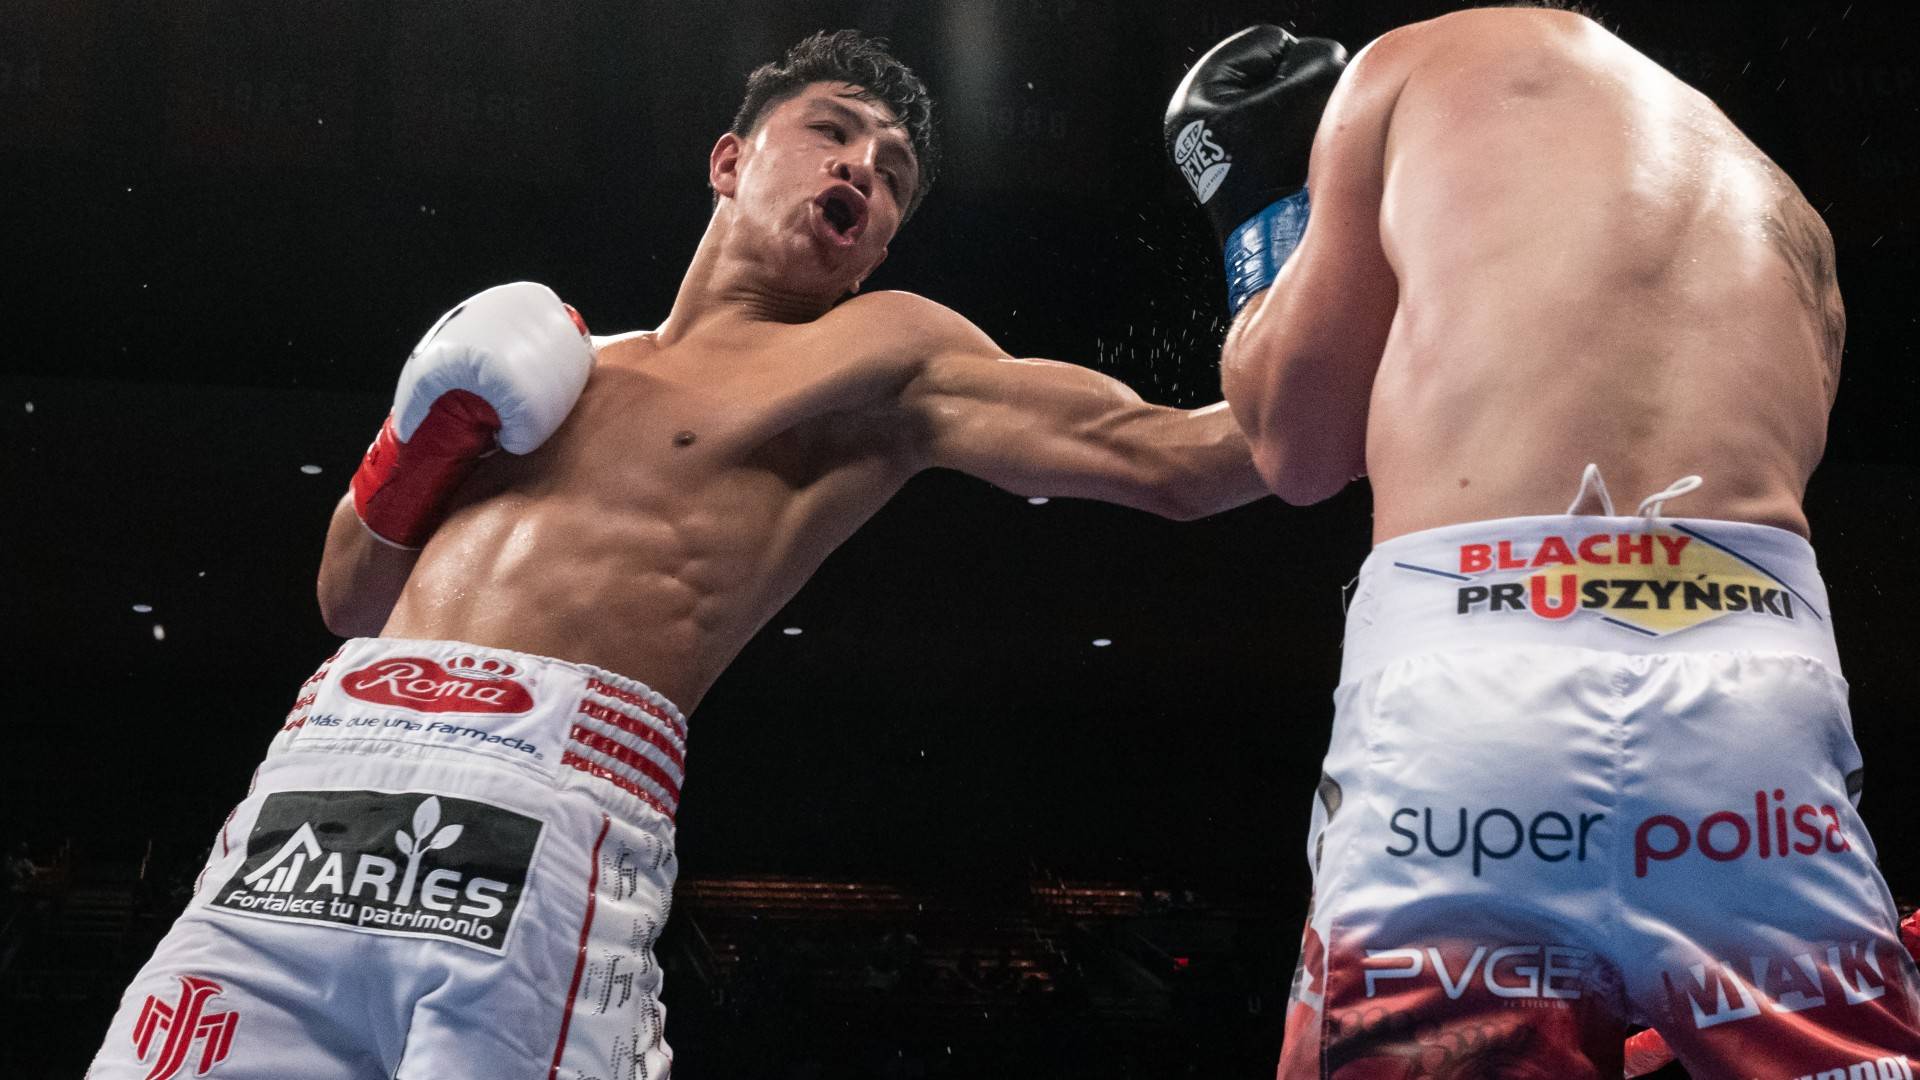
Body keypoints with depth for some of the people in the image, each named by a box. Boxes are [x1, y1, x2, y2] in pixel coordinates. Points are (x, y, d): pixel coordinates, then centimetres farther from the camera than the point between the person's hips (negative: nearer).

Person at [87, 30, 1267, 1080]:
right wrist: (425, 431, 11)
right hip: (317, 783, 5)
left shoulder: (878, 355, 11)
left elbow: (1166, 453, 3)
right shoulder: (555, 364, 25)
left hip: (546, 812, -5)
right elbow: (353, 600, 27)